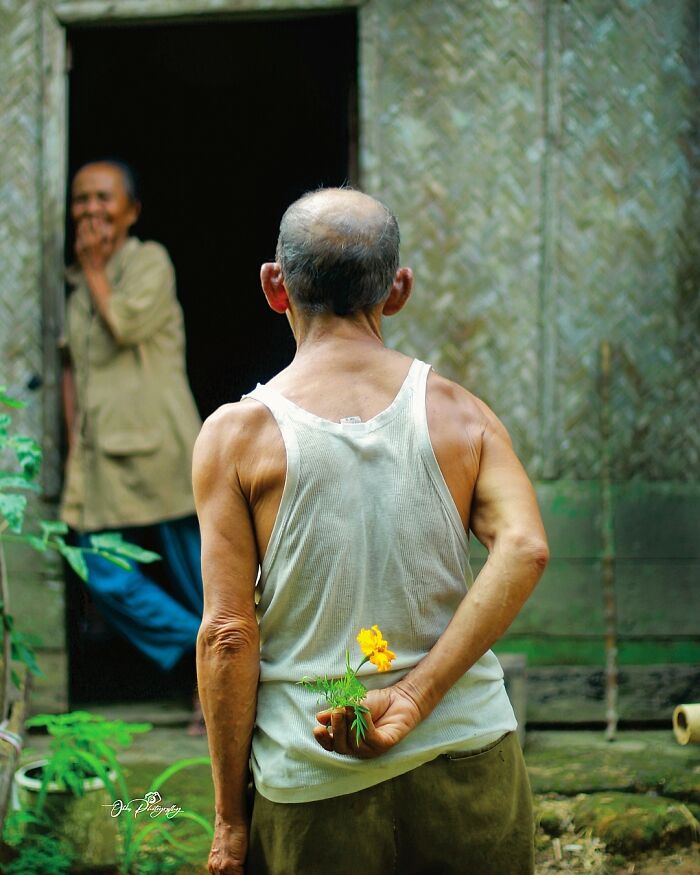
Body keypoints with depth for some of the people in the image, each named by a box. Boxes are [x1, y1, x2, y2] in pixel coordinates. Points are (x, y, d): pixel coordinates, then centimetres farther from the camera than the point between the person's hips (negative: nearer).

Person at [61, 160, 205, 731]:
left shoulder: (150, 261, 0)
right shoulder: (79, 283, 18)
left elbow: (124, 325, -16)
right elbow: (73, 366, 19)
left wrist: (94, 269, -3)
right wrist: (74, 440, 10)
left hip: (157, 442, -6)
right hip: (101, 449, 6)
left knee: (196, 567, -3)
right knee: (104, 575, -4)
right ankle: (205, 654, 3)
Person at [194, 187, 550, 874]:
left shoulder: (236, 436, -5)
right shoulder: (461, 415, 2)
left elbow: (228, 634, -9)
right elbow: (524, 548, -15)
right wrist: (413, 699, -17)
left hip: (317, 790, -2)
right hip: (469, 765, 2)